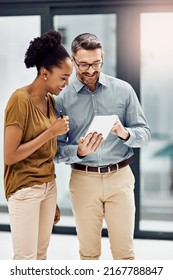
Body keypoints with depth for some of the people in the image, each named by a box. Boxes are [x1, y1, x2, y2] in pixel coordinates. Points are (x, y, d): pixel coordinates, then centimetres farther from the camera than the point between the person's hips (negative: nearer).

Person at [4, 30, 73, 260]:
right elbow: (10, 156, -20)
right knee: (25, 258, -2)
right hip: (25, 189, -8)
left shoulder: (50, 101, 7)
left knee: (41, 256, 12)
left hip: (48, 186, 8)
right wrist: (51, 132, -19)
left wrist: (53, 199, 15)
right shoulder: (20, 100, -17)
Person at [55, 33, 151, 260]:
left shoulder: (123, 90, 1)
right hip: (83, 179, 0)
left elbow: (145, 133, 2)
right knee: (88, 251, 11)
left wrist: (125, 133, -19)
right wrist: (79, 152, -22)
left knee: (124, 249, 5)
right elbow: (57, 149, -2)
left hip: (120, 177, 0)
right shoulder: (62, 98, -2)